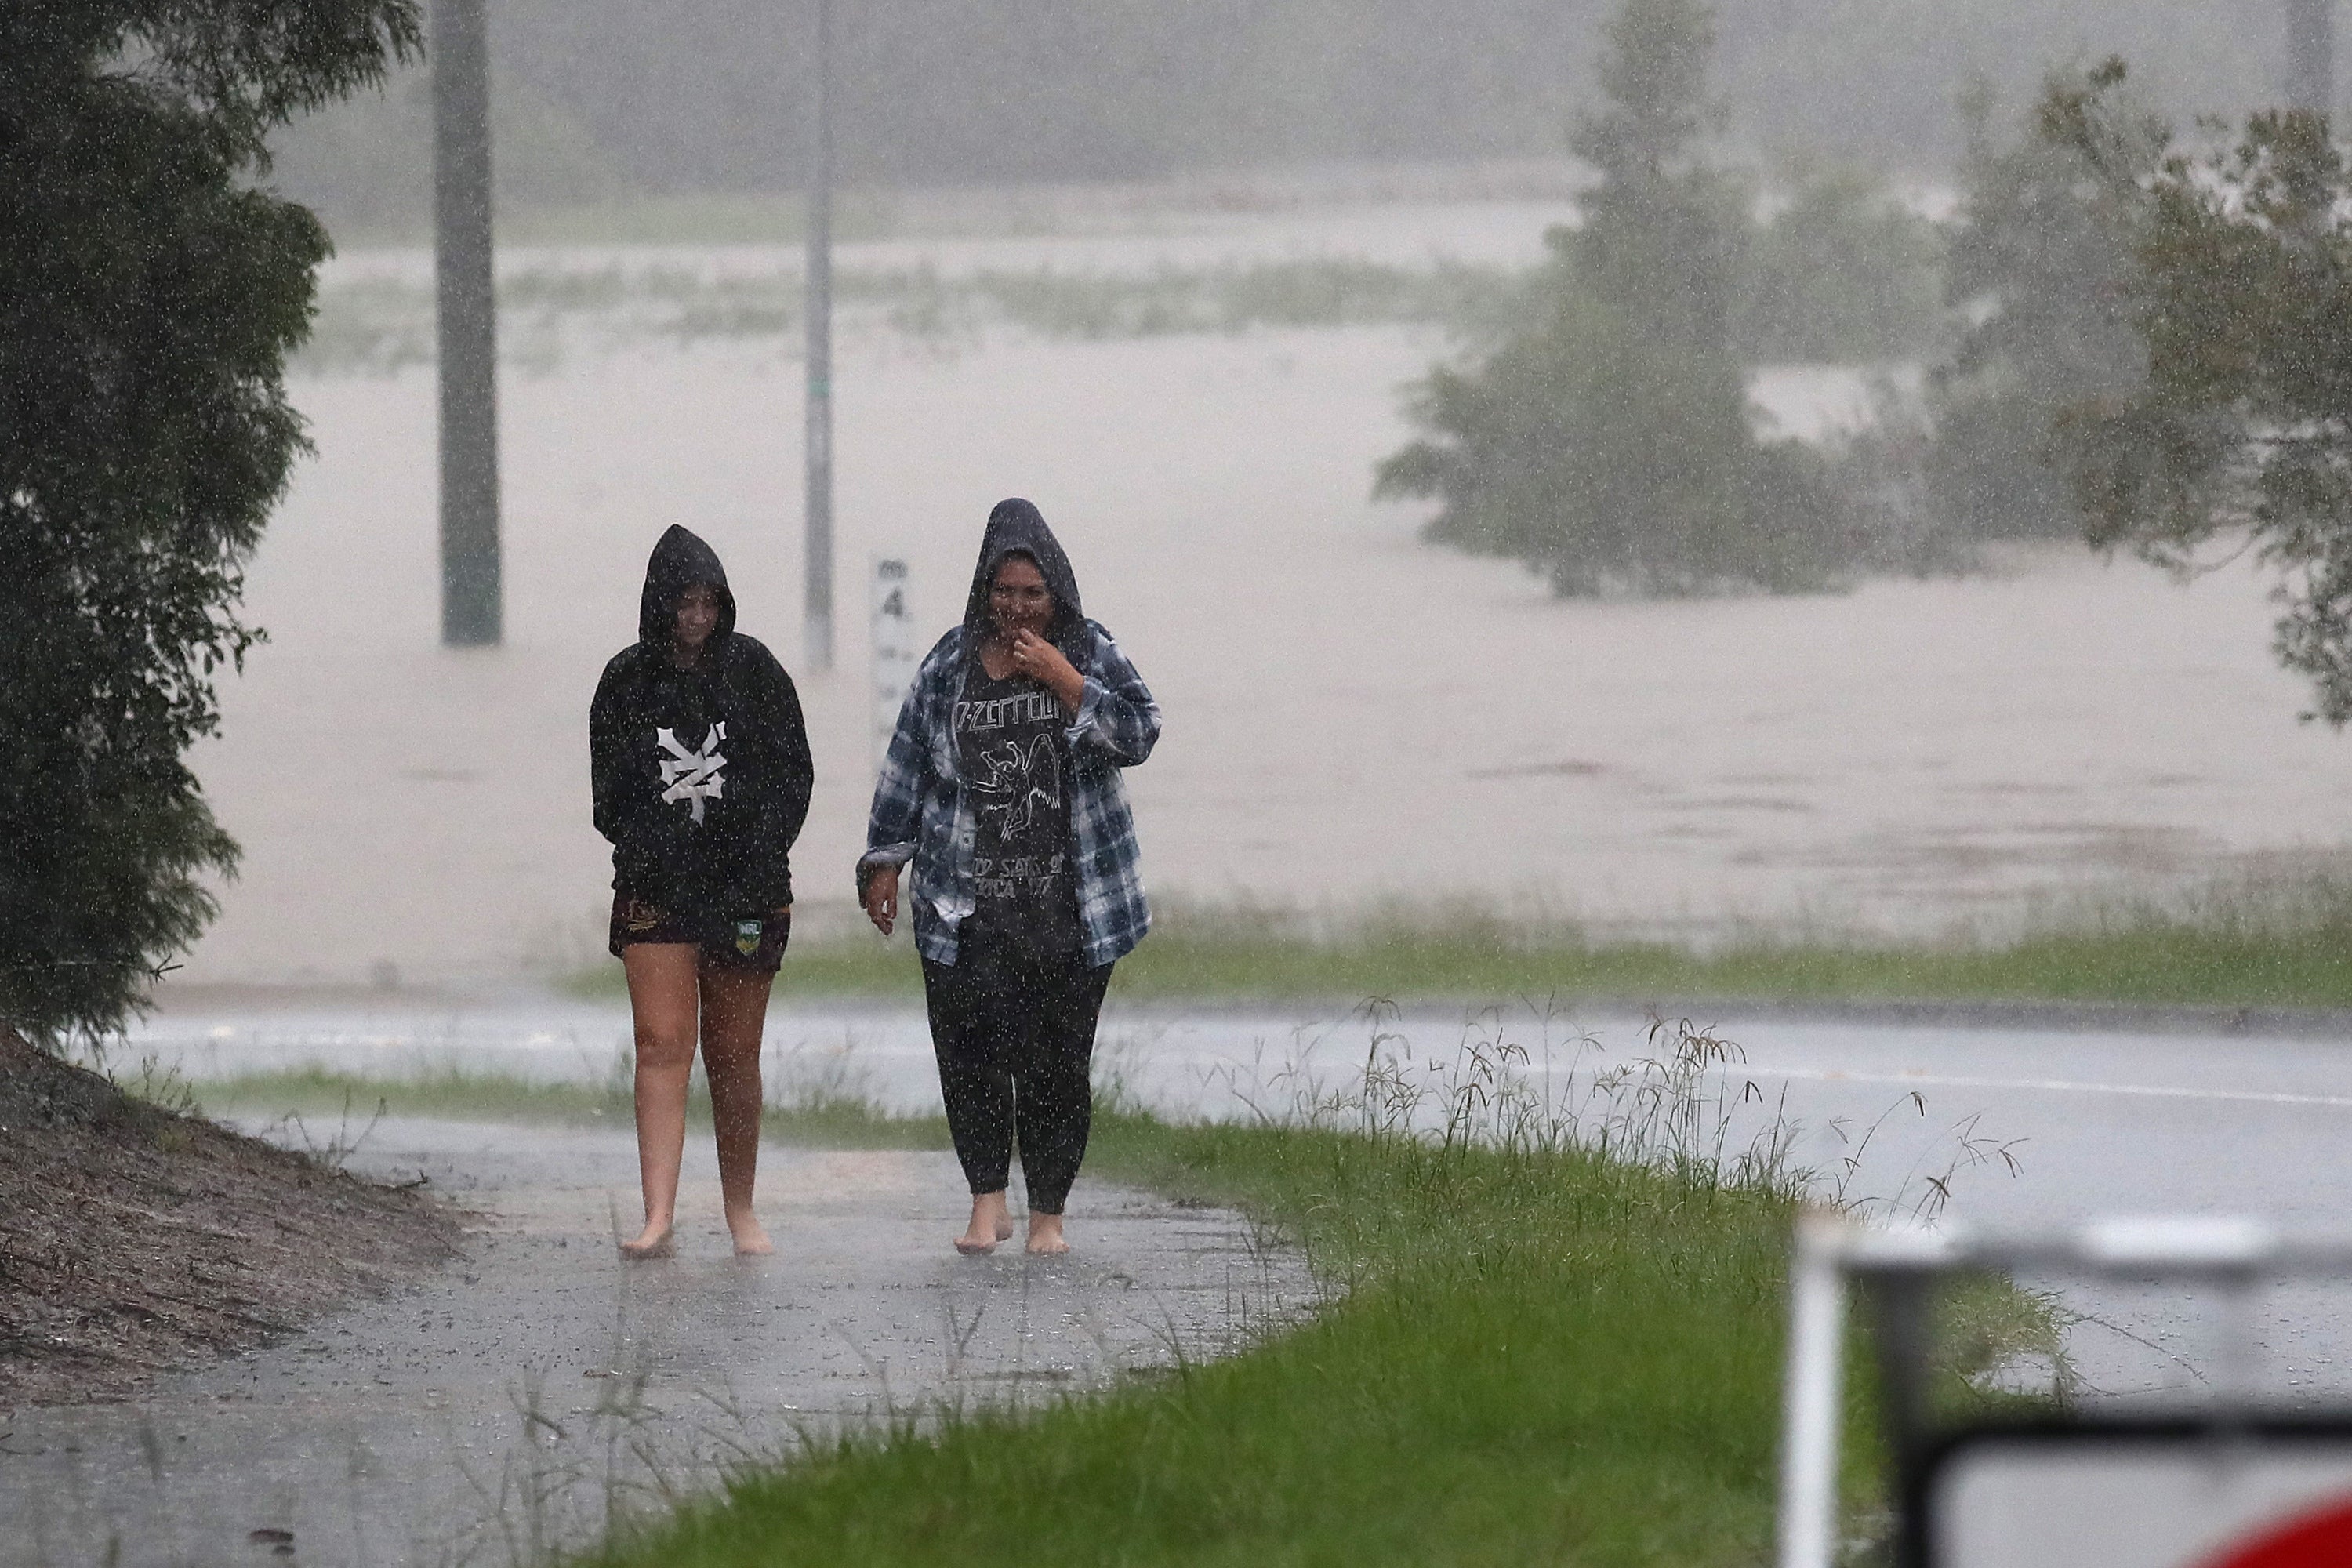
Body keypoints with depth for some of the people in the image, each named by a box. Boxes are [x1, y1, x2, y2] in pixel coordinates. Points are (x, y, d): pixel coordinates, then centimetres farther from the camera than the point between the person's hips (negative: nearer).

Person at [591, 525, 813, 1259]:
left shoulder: (753, 669, 1)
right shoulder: (628, 679, 2)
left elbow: (793, 775, 3)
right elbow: (609, 789, 9)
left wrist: (760, 859, -7)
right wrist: (640, 855, -5)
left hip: (745, 889, 0)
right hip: (657, 893, 0)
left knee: (734, 1057, 6)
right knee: (662, 1046, -9)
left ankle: (741, 1212, 17)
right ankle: (659, 1218, -16)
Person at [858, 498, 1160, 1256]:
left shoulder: (1090, 655, 5)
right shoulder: (950, 665, 8)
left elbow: (1138, 733, -8)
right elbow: (907, 766, 13)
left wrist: (1062, 679, -14)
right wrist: (886, 861, 11)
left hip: (1070, 906, -1)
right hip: (967, 905, 1)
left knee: (1056, 1060, -1)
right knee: (970, 1051, -9)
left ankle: (1048, 1213, 9)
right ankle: (988, 1201, 4)